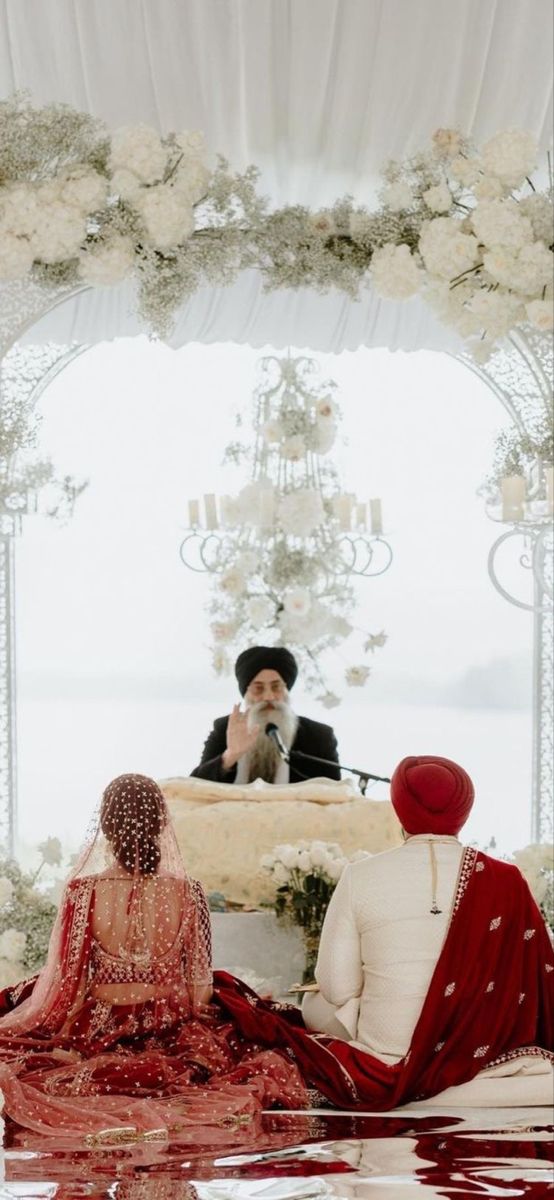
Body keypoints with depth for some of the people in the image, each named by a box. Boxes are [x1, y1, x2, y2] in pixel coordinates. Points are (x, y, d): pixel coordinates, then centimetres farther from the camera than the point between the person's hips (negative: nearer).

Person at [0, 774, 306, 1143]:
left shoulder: (84, 892, -14)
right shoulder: (187, 893, -10)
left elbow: (72, 982, -7)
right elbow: (201, 988, -2)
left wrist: (62, 1039, 12)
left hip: (101, 1030, -2)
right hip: (172, 1034, 2)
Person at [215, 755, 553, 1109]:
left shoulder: (360, 877, -9)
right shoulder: (504, 882, -10)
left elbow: (336, 988, -7)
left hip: (385, 1051, -3)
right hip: (479, 1049, 3)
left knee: (314, 1003, 24)